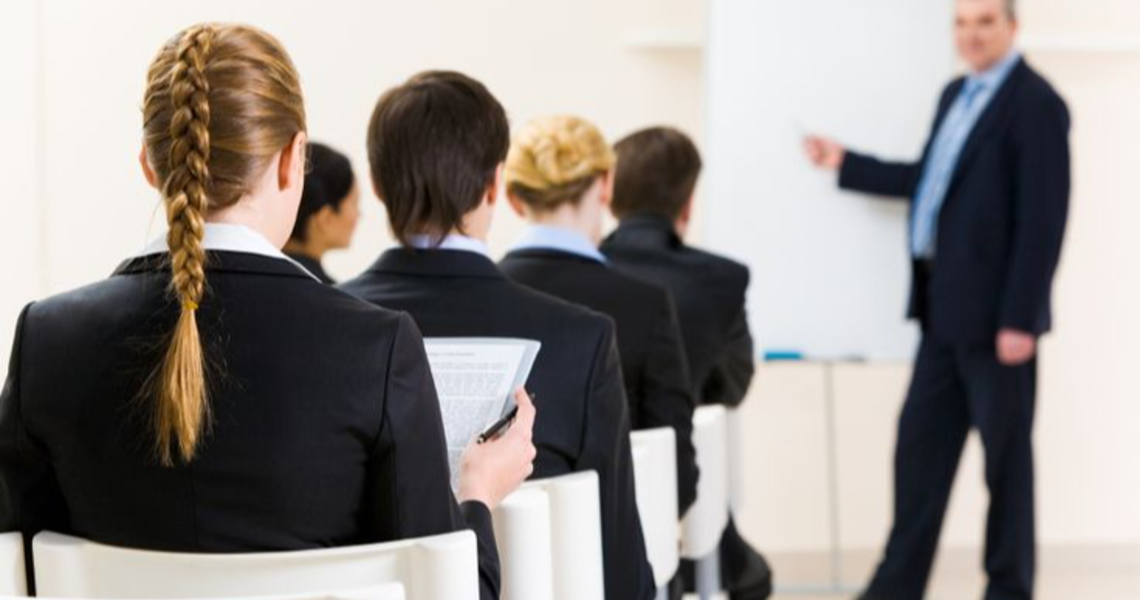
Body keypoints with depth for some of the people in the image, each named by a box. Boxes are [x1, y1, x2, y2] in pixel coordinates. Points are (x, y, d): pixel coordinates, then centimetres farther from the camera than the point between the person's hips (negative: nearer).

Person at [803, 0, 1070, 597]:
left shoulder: (1036, 104, -14)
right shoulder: (956, 94, 13)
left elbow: (1043, 219, -17)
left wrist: (1020, 319, -20)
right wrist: (845, 163, 21)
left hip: (994, 312, -8)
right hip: (945, 308, 8)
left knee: (1005, 454, 4)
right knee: (920, 443, 11)